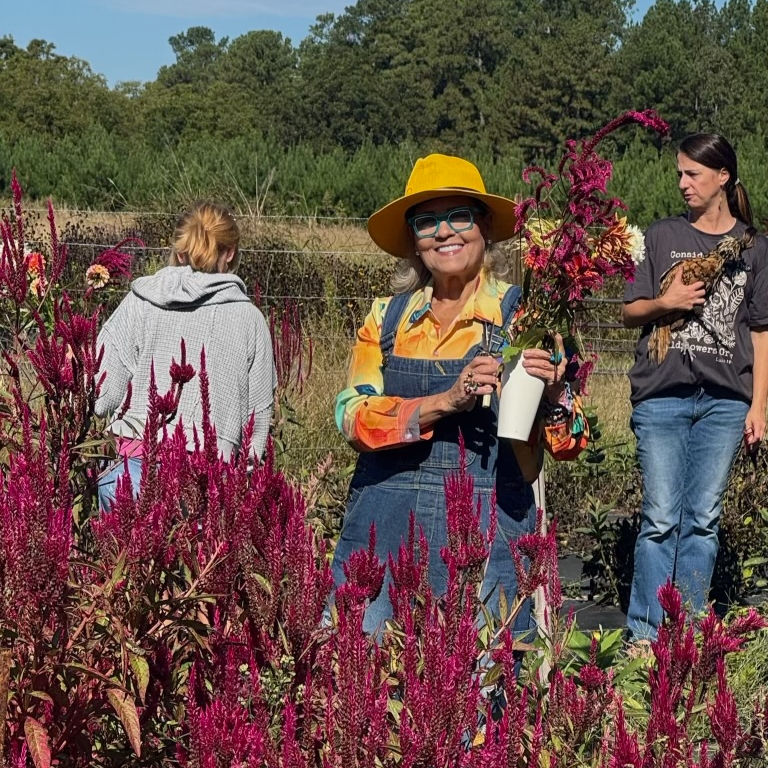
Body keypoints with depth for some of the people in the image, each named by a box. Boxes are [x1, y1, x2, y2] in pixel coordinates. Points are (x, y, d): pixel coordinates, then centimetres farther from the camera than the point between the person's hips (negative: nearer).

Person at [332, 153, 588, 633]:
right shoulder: (387, 317, 9)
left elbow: (570, 444, 0)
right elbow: (352, 417, -5)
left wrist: (553, 392, -20)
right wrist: (445, 402, -19)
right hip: (384, 532, 2)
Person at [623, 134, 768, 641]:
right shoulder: (662, 236, 9)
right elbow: (630, 313, 11)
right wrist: (665, 303, -10)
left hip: (725, 400, 1)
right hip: (663, 396, -1)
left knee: (703, 521, 3)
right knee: (661, 520, -4)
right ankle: (645, 638, 2)